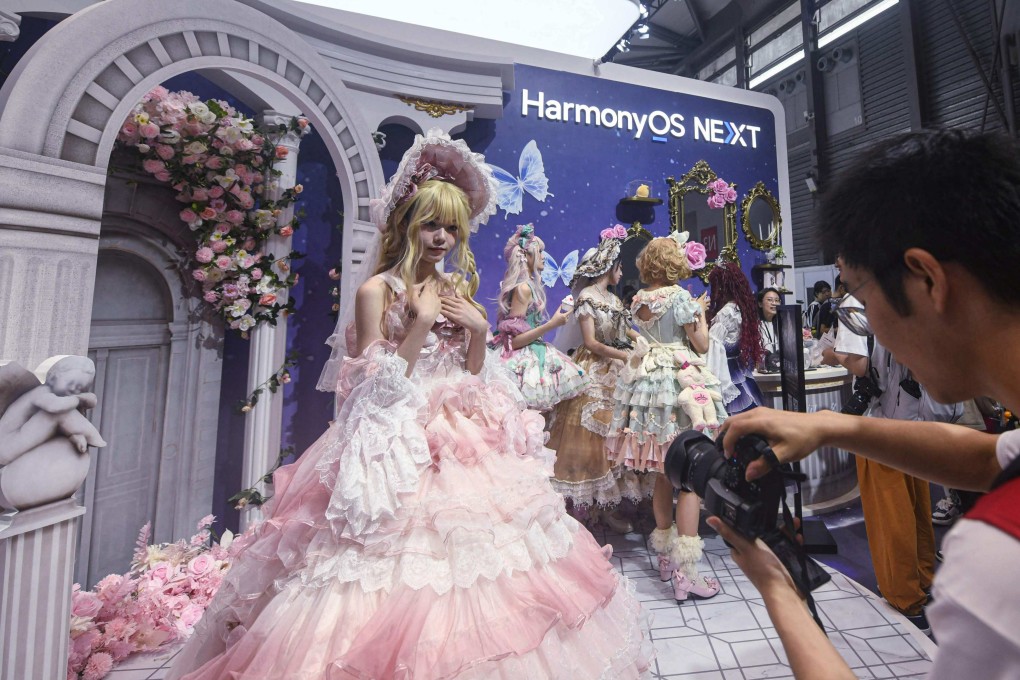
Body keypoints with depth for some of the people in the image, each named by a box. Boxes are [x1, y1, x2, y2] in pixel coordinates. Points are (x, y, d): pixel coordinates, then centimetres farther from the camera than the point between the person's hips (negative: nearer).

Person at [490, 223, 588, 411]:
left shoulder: (529, 284, 10)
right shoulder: (524, 287, -17)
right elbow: (514, 341, -20)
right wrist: (552, 324, -19)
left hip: (530, 353, 9)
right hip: (521, 360, -9)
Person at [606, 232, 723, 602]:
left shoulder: (639, 300, 9)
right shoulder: (680, 296, -9)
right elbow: (702, 345, -5)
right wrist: (700, 312, 10)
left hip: (648, 384, 7)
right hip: (678, 383, -6)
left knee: (663, 474, 16)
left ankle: (665, 554, 29)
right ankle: (685, 571, 3)